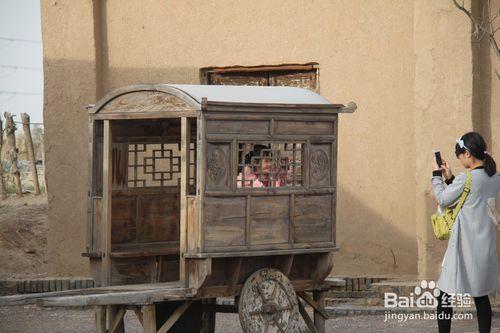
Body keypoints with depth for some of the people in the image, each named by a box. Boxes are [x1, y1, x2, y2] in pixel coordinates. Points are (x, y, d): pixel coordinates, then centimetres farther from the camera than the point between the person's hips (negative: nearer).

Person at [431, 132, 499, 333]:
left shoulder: (467, 178, -16)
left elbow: (442, 199, -4)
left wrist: (437, 176, 10)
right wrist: (450, 178, 16)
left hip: (465, 247, -7)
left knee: (445, 297, 0)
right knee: (481, 296, 10)